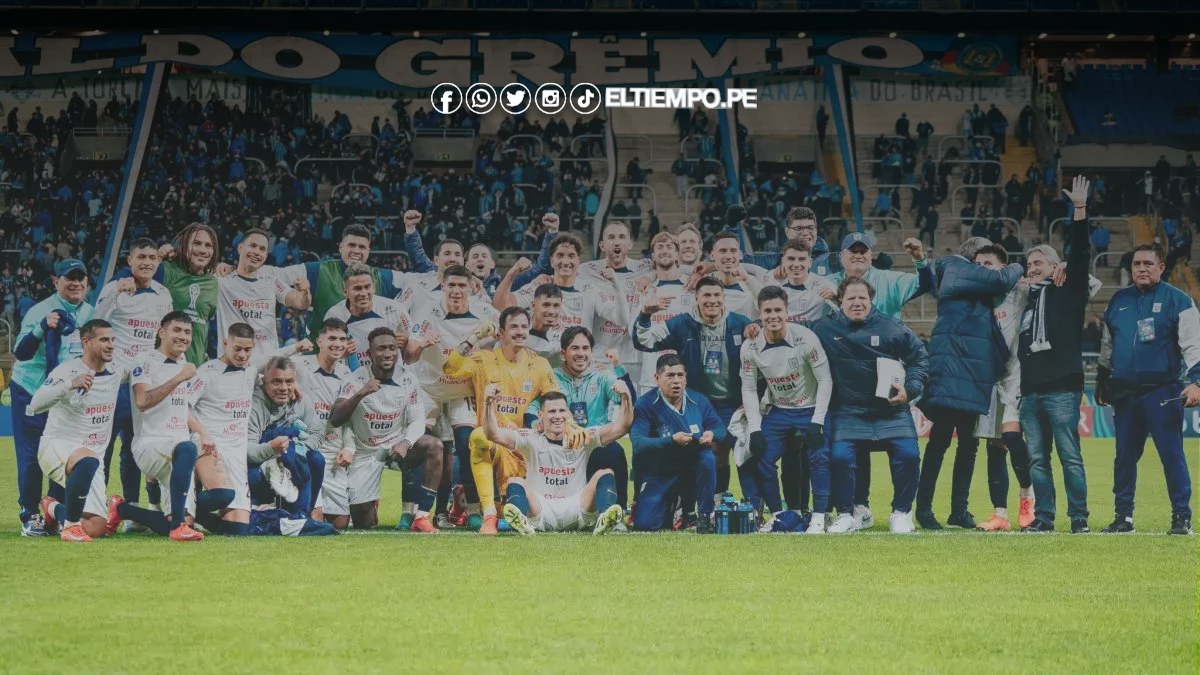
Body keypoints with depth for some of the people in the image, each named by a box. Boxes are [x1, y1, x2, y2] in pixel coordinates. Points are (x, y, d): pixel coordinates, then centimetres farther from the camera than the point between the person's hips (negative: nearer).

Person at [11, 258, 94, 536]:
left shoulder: (91, 313, 1)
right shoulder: (40, 311, -16)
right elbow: (20, 353, -25)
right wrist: (43, 327, -39)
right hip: (31, 393, -5)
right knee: (31, 457, -3)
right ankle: (30, 517, 4)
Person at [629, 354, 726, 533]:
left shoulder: (698, 400, -1)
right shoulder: (645, 404, -13)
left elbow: (721, 429, 2)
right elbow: (637, 443, -23)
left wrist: (712, 435, -23)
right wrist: (671, 441, -36)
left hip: (693, 469, 1)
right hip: (659, 475, -1)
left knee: (707, 457, -31)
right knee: (645, 523, -16)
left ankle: (705, 515, -14)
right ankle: (671, 507, 22)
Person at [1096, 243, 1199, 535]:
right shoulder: (1119, 300, 12)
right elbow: (1107, 346, 22)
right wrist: (1102, 381, 23)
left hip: (1162, 391, -5)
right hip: (1124, 393, 5)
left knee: (1171, 454, -5)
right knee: (1124, 456, 9)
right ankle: (1123, 516, 17)